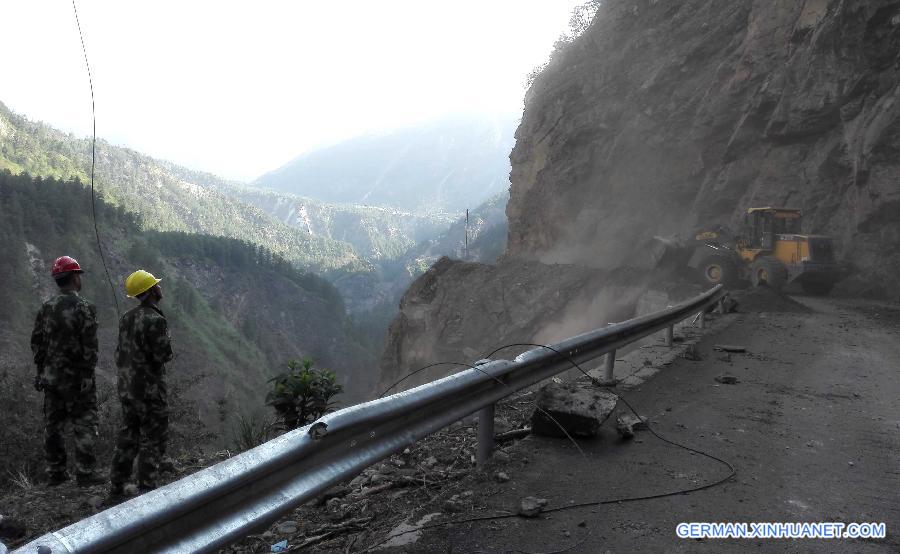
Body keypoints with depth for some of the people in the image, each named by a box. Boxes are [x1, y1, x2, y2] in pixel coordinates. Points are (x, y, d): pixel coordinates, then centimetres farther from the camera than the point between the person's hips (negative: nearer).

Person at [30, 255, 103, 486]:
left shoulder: (46, 307, 7)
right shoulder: (83, 307, -12)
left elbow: (36, 342, 10)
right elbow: (89, 345, -17)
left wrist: (41, 370, 16)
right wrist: (88, 374, -14)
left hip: (51, 377, 6)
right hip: (76, 377, -6)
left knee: (53, 424, 12)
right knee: (84, 423, 1)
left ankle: (55, 472, 20)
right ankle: (84, 472, 2)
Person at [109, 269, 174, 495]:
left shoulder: (127, 317, 7)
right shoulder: (155, 320, -19)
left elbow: (120, 353, 11)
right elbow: (164, 355, -19)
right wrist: (167, 341, 0)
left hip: (126, 388, 8)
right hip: (149, 389, -8)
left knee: (128, 435, 18)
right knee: (153, 439, 3)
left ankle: (116, 484, 26)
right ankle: (146, 488, 8)